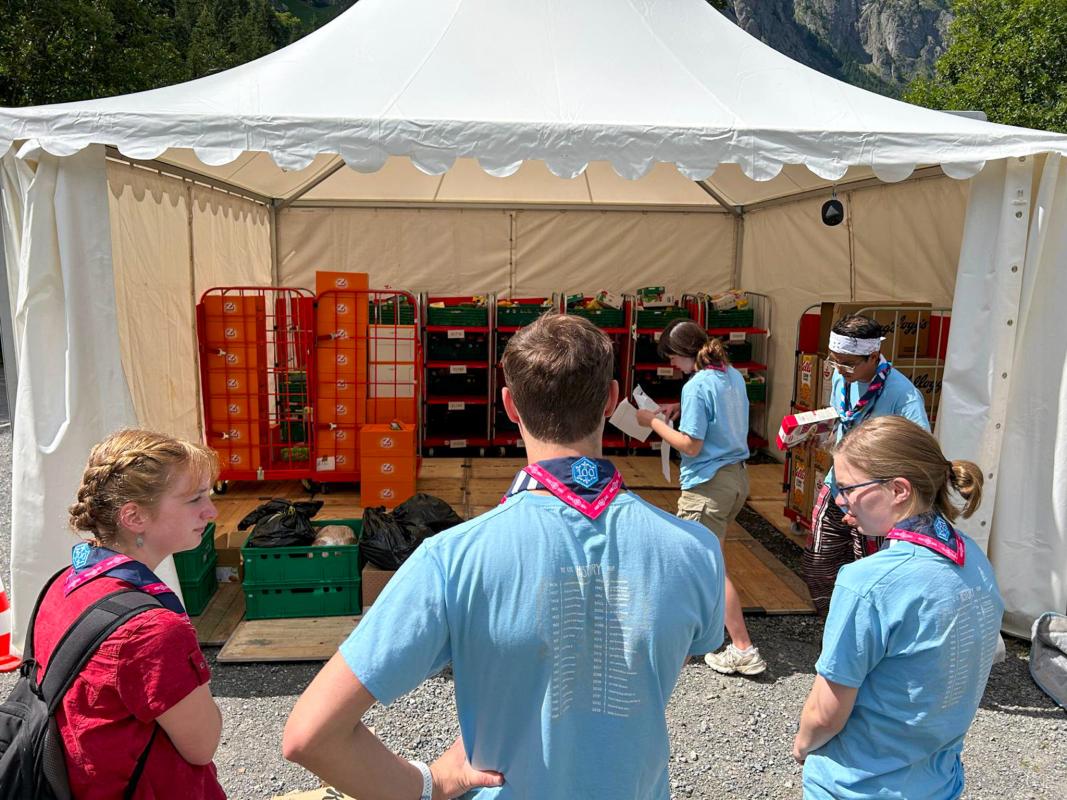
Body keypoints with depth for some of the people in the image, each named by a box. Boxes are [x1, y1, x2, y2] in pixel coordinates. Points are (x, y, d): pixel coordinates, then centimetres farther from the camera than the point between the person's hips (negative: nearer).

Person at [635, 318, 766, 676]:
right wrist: (683, 409, 12)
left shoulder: (696, 386, -20)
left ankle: (744, 649, 2)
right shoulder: (733, 376, 6)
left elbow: (690, 445, -20)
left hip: (708, 484, -9)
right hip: (737, 477, 9)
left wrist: (654, 422, -9)